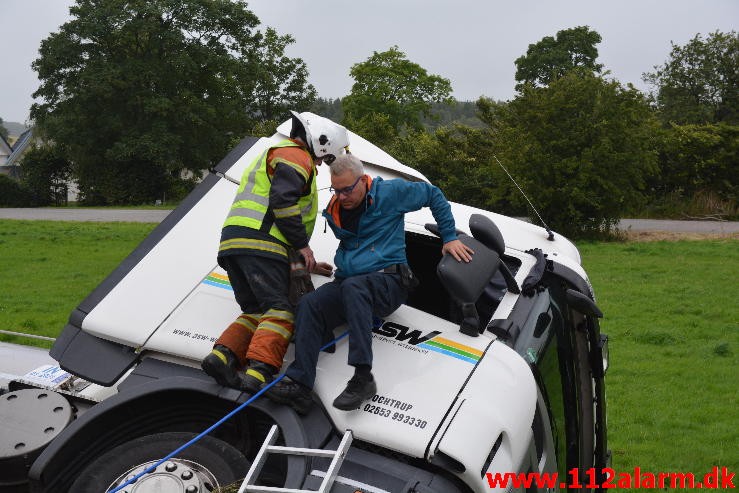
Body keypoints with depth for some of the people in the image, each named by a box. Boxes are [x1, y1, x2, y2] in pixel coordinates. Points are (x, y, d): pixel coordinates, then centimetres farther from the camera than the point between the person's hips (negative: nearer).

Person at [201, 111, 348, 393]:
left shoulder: (273, 155, 38)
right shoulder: (296, 157, 4)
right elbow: (282, 200, -14)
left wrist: (306, 263, 36)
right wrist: (303, 245, -8)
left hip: (232, 242, 10)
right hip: (260, 243, -9)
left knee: (256, 311, 11)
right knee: (281, 310, -15)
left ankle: (223, 356, -10)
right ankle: (259, 373, -31)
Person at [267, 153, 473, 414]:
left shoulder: (390, 192, -1)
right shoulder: (334, 211, 15)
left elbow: (434, 195, 11)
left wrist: (450, 237, 9)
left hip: (388, 284, -5)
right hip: (345, 284, 5)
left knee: (353, 286, -39)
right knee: (309, 304, -25)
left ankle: (363, 377, -44)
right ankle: (300, 384, -35)